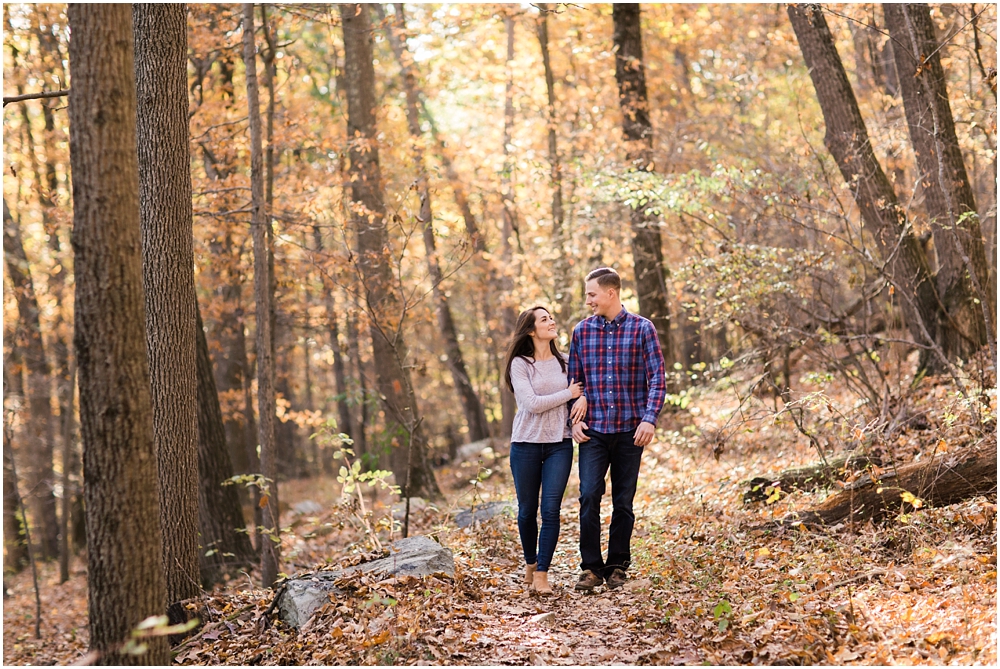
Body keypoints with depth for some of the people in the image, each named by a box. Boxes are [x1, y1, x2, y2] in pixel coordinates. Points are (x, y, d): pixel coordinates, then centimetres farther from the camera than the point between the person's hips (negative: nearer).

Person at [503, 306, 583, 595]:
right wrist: (567, 394, -9)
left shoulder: (563, 362, 9)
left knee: (551, 509, -8)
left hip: (559, 444, 2)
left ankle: (542, 574, -7)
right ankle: (530, 564, 28)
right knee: (527, 509, 7)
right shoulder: (520, 364, -4)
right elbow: (532, 403, -14)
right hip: (526, 444, -2)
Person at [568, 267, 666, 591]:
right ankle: (591, 567, -1)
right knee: (589, 496, -10)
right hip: (593, 431, 1)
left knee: (623, 501, 6)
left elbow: (657, 378, -5)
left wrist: (649, 419, -16)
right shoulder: (582, 331, 7)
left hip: (629, 431, -1)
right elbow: (574, 380, 12)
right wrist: (574, 420, 1)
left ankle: (617, 566, 18)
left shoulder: (642, 329, -1)